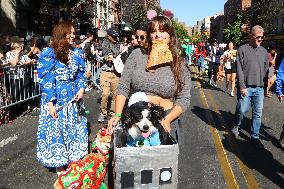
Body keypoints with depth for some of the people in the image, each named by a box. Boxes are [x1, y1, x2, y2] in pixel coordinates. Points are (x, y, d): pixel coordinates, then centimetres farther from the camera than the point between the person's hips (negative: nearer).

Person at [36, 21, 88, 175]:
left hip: (73, 98, 5)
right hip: (56, 99, -4)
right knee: (56, 130, 5)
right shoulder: (48, 53, -8)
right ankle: (60, 170, 21)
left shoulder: (77, 53, 6)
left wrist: (81, 89, -7)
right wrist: (50, 103, -16)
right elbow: (46, 79, -11)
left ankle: (74, 166, 30)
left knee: (74, 129, 12)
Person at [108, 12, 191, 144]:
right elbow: (123, 89, 1)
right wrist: (118, 115, -9)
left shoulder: (179, 65, 0)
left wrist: (167, 120, -16)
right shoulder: (137, 55, 1)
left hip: (165, 121, 0)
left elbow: (183, 99, -3)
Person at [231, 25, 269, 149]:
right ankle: (237, 126, 26)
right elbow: (239, 69, -6)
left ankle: (255, 136, 18)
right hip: (246, 87, -4)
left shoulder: (264, 51, 12)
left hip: (259, 88, 4)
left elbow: (266, 68, 16)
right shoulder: (242, 49, -1)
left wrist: (262, 83, 6)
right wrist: (242, 86, -13)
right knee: (242, 110, -4)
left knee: (258, 113, 6)